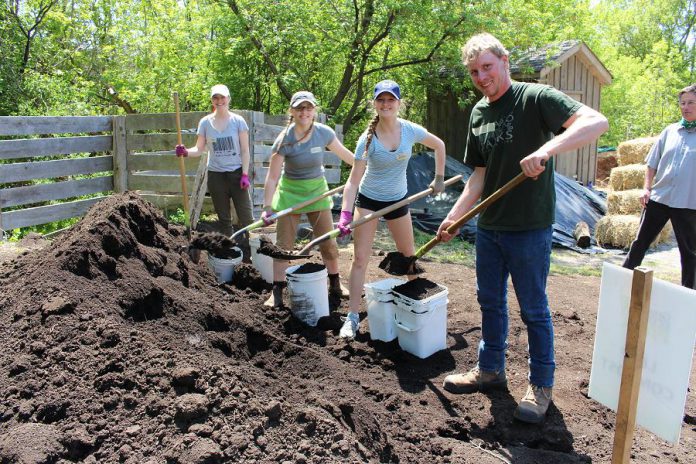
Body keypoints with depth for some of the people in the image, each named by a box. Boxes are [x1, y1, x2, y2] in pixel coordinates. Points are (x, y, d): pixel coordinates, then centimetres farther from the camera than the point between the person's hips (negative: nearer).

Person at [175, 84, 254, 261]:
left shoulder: (238, 121, -2)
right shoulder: (205, 122, 3)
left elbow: (245, 151, -2)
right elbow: (199, 149, 5)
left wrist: (245, 175, -9)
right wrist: (186, 152, -16)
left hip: (236, 173, -2)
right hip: (215, 175, 3)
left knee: (246, 216, -5)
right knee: (224, 218, 10)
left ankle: (250, 253, 5)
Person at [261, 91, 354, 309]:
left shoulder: (324, 133, -11)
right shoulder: (284, 139, -18)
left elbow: (343, 153, 8)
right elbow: (272, 177, -19)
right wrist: (267, 207, -25)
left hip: (317, 190, 2)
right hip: (290, 193, -2)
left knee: (328, 242, 6)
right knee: (283, 244, 3)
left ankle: (335, 285, 25)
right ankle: (277, 292, 13)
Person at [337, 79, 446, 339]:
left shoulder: (411, 130, -13)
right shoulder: (368, 139, -20)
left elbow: (439, 146, 6)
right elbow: (353, 180, -23)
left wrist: (439, 179, 6)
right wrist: (345, 214, -33)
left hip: (397, 200, 3)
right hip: (368, 200, -2)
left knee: (408, 254, 17)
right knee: (360, 258, -7)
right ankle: (352, 316, -1)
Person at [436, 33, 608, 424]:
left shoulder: (536, 98, -12)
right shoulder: (478, 113, 9)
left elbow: (597, 122, -25)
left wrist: (547, 148, -39)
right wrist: (455, 216, 6)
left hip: (529, 229, -7)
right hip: (489, 226, 7)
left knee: (534, 309, 5)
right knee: (490, 301, 17)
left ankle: (542, 385, 22)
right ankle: (491, 369, 35)